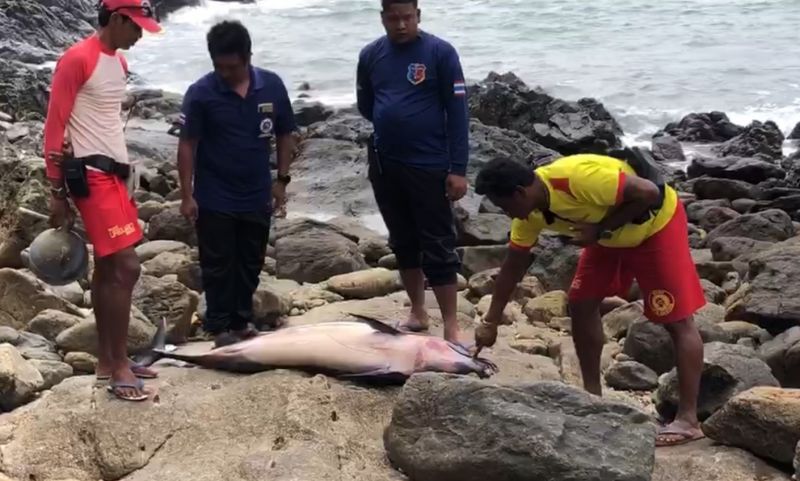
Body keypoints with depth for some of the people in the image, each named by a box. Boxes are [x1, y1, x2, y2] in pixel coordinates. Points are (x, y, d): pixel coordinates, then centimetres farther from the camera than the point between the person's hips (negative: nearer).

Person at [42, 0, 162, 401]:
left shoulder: (119, 63, 14)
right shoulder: (77, 59, -12)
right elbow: (54, 127, -12)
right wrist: (57, 192, -12)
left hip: (115, 172, 9)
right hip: (91, 175, -9)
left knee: (108, 268, 11)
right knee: (125, 266, -12)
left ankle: (107, 359, 19)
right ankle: (118, 364, -4)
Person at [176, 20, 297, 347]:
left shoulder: (272, 86, -5)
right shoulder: (200, 93, -12)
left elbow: (284, 135, 6)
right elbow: (187, 145, -9)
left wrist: (281, 180, 3)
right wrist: (187, 195, -10)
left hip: (257, 196, 3)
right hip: (214, 199, -3)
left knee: (251, 263, 14)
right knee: (218, 265, 6)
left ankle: (242, 321, 29)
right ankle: (219, 326, 19)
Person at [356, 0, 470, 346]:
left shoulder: (440, 53, -8)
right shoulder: (370, 55, 4)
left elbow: (457, 113, -9)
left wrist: (458, 169, -13)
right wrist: (392, 126, 6)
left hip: (429, 167, -4)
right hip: (384, 165, 5)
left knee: (438, 247, -1)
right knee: (403, 242, 14)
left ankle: (451, 327, 5)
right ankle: (418, 313, 27)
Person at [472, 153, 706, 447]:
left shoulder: (578, 177, -37)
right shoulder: (529, 213, -11)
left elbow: (649, 193, -31)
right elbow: (513, 267, 1)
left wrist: (600, 229, -27)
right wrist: (490, 322, 3)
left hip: (655, 221, -8)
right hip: (610, 234, 8)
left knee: (677, 320, -8)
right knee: (581, 304, 5)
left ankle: (688, 419, -7)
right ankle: (593, 395, 17)